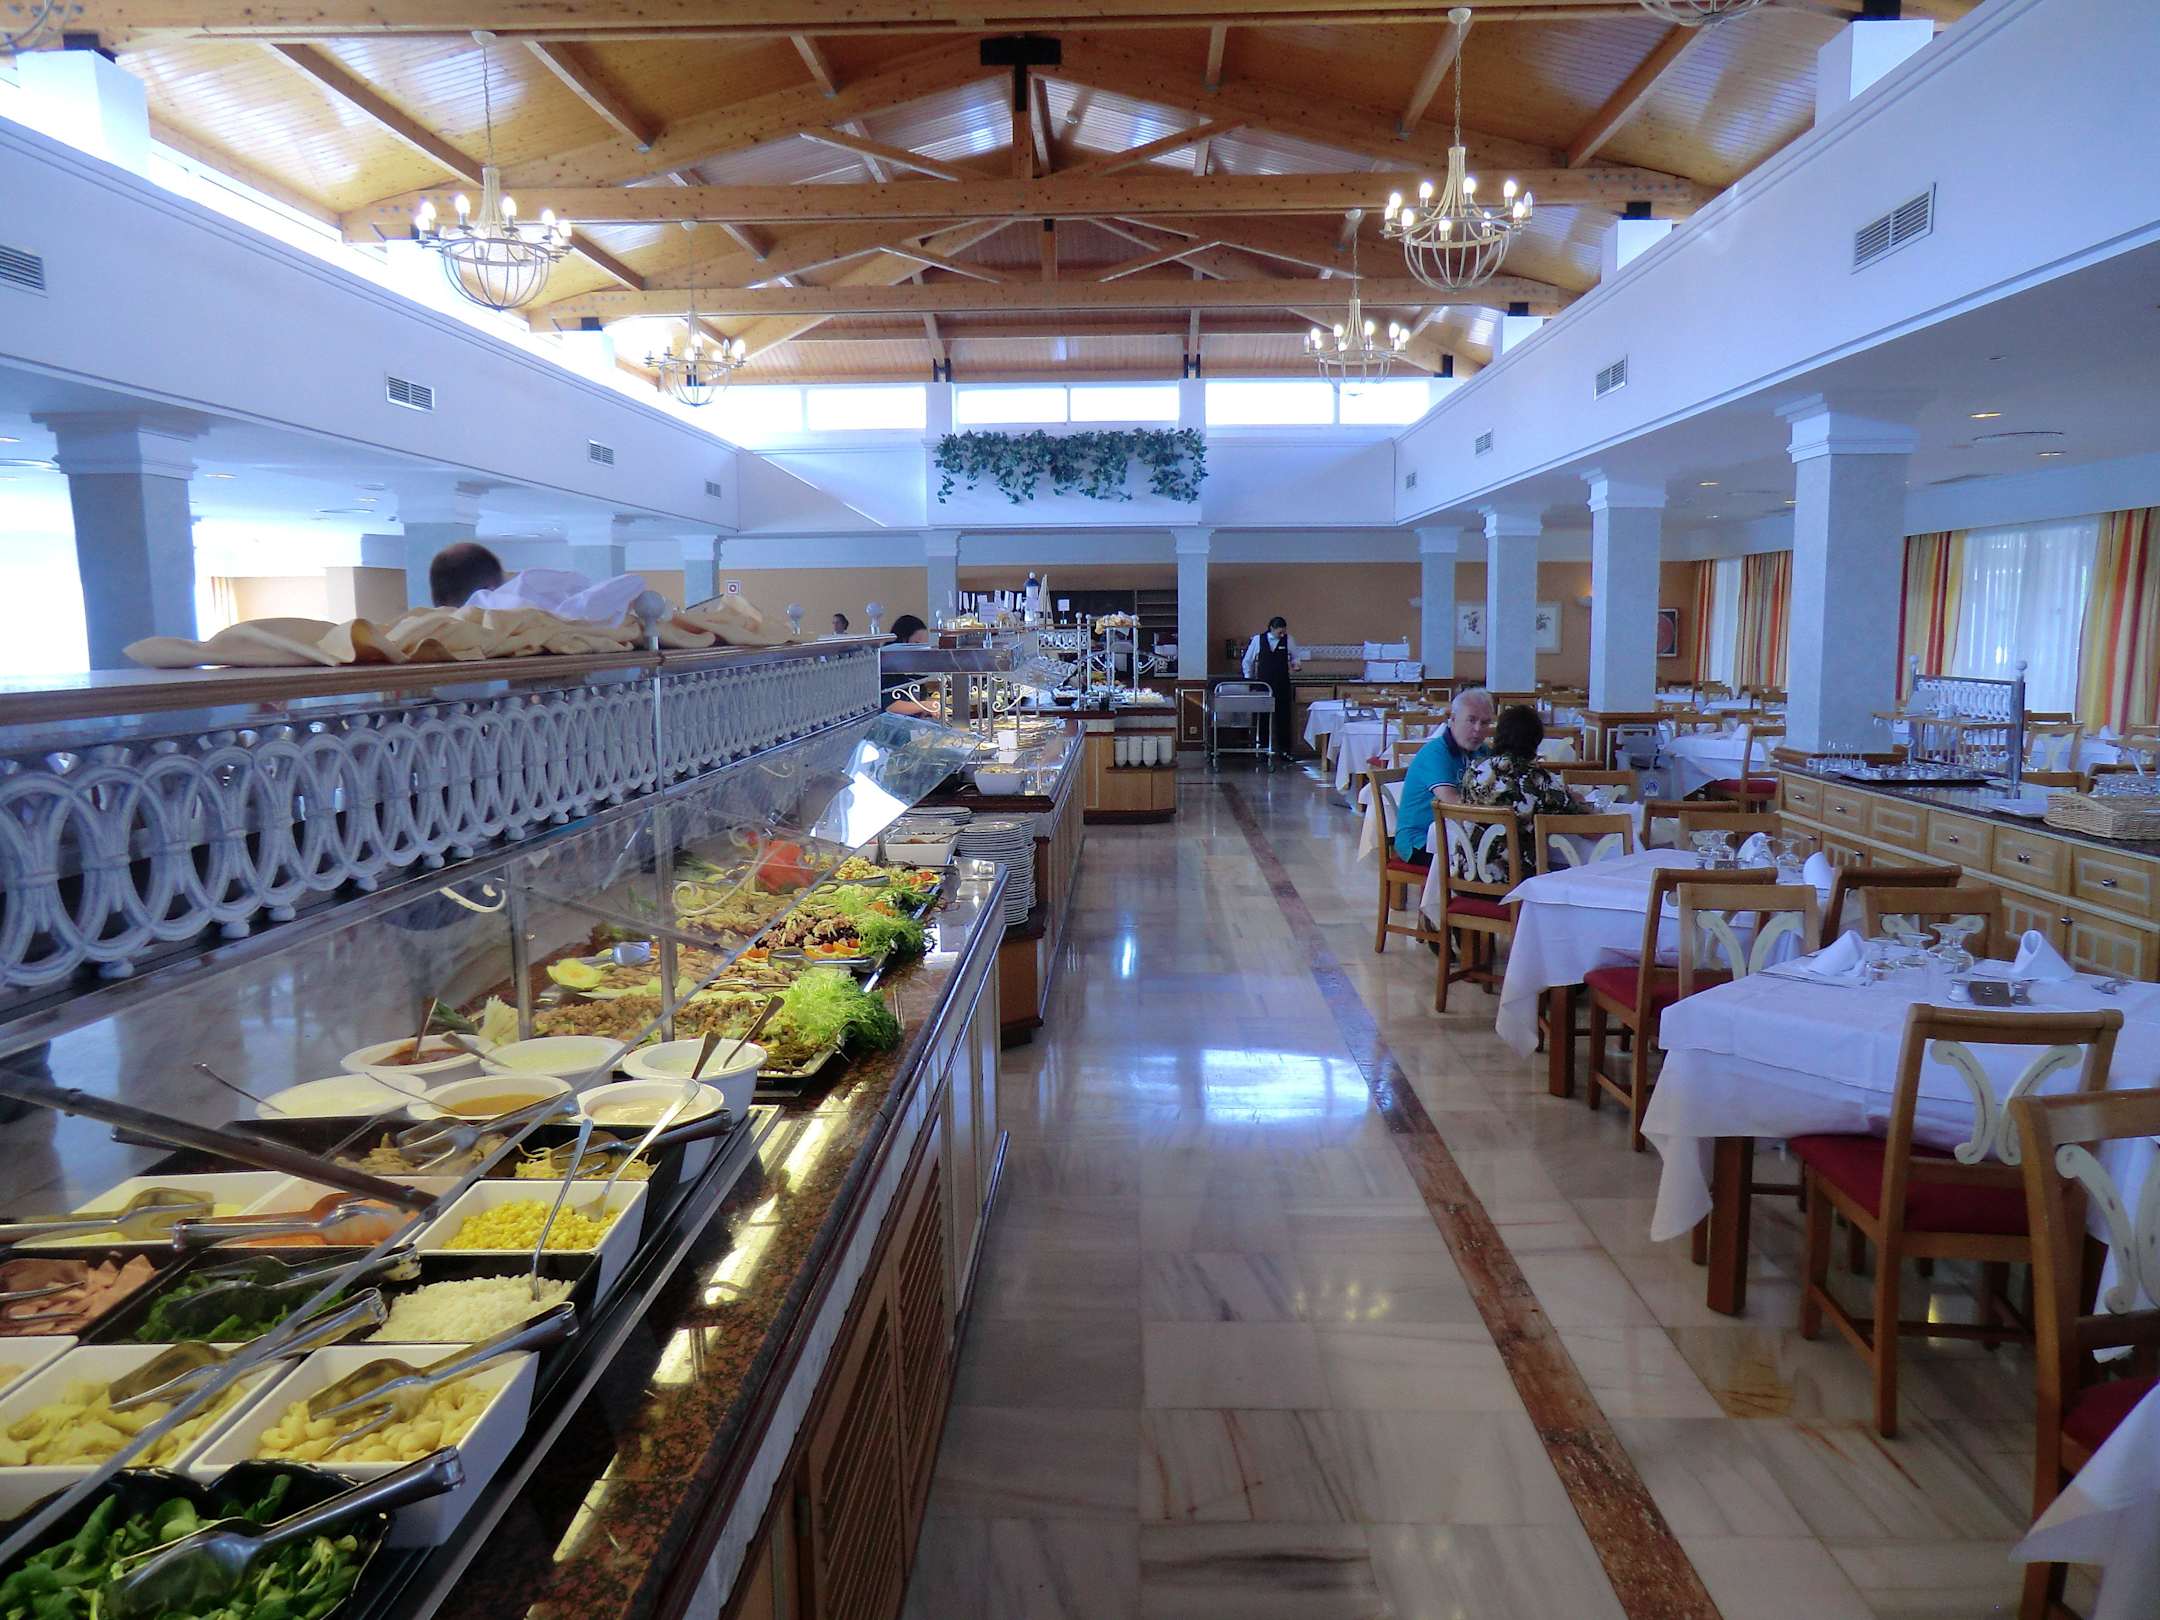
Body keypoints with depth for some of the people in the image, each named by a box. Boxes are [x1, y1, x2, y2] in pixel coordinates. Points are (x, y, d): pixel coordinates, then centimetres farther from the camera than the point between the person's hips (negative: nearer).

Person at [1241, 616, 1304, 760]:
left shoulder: (1288, 640, 0)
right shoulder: (1258, 640, -1)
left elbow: (1297, 657, 14)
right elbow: (1248, 661, 8)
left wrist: (1295, 662, -9)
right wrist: (1249, 680, 8)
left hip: (1282, 685, 1)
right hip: (1263, 683, -1)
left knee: (1284, 717, 1)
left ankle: (1285, 750, 9)